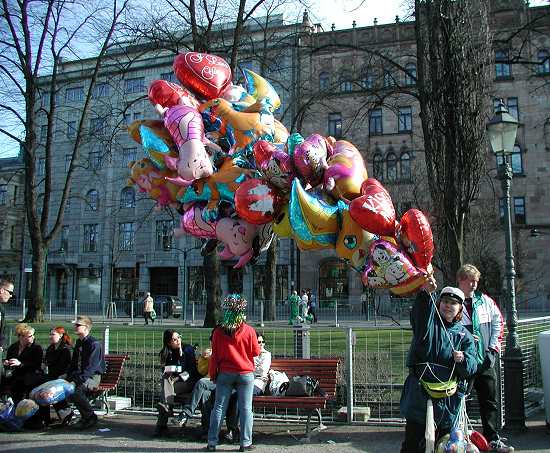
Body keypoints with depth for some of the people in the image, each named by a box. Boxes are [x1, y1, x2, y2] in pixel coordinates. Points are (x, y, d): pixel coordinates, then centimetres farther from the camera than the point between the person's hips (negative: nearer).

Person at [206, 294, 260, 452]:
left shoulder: (218, 332, -6)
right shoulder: (249, 331, -10)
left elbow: (215, 356, -1)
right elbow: (256, 352, 1)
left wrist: (213, 374, 9)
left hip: (225, 374, 1)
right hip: (245, 374, -1)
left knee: (219, 407, 8)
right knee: (245, 408, 5)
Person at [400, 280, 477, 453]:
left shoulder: (464, 335, 11)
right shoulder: (429, 321, 3)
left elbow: (470, 369, 2)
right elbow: (419, 315, -23)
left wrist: (462, 360, -21)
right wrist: (425, 293, -41)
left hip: (448, 398, 3)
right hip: (419, 393, -3)